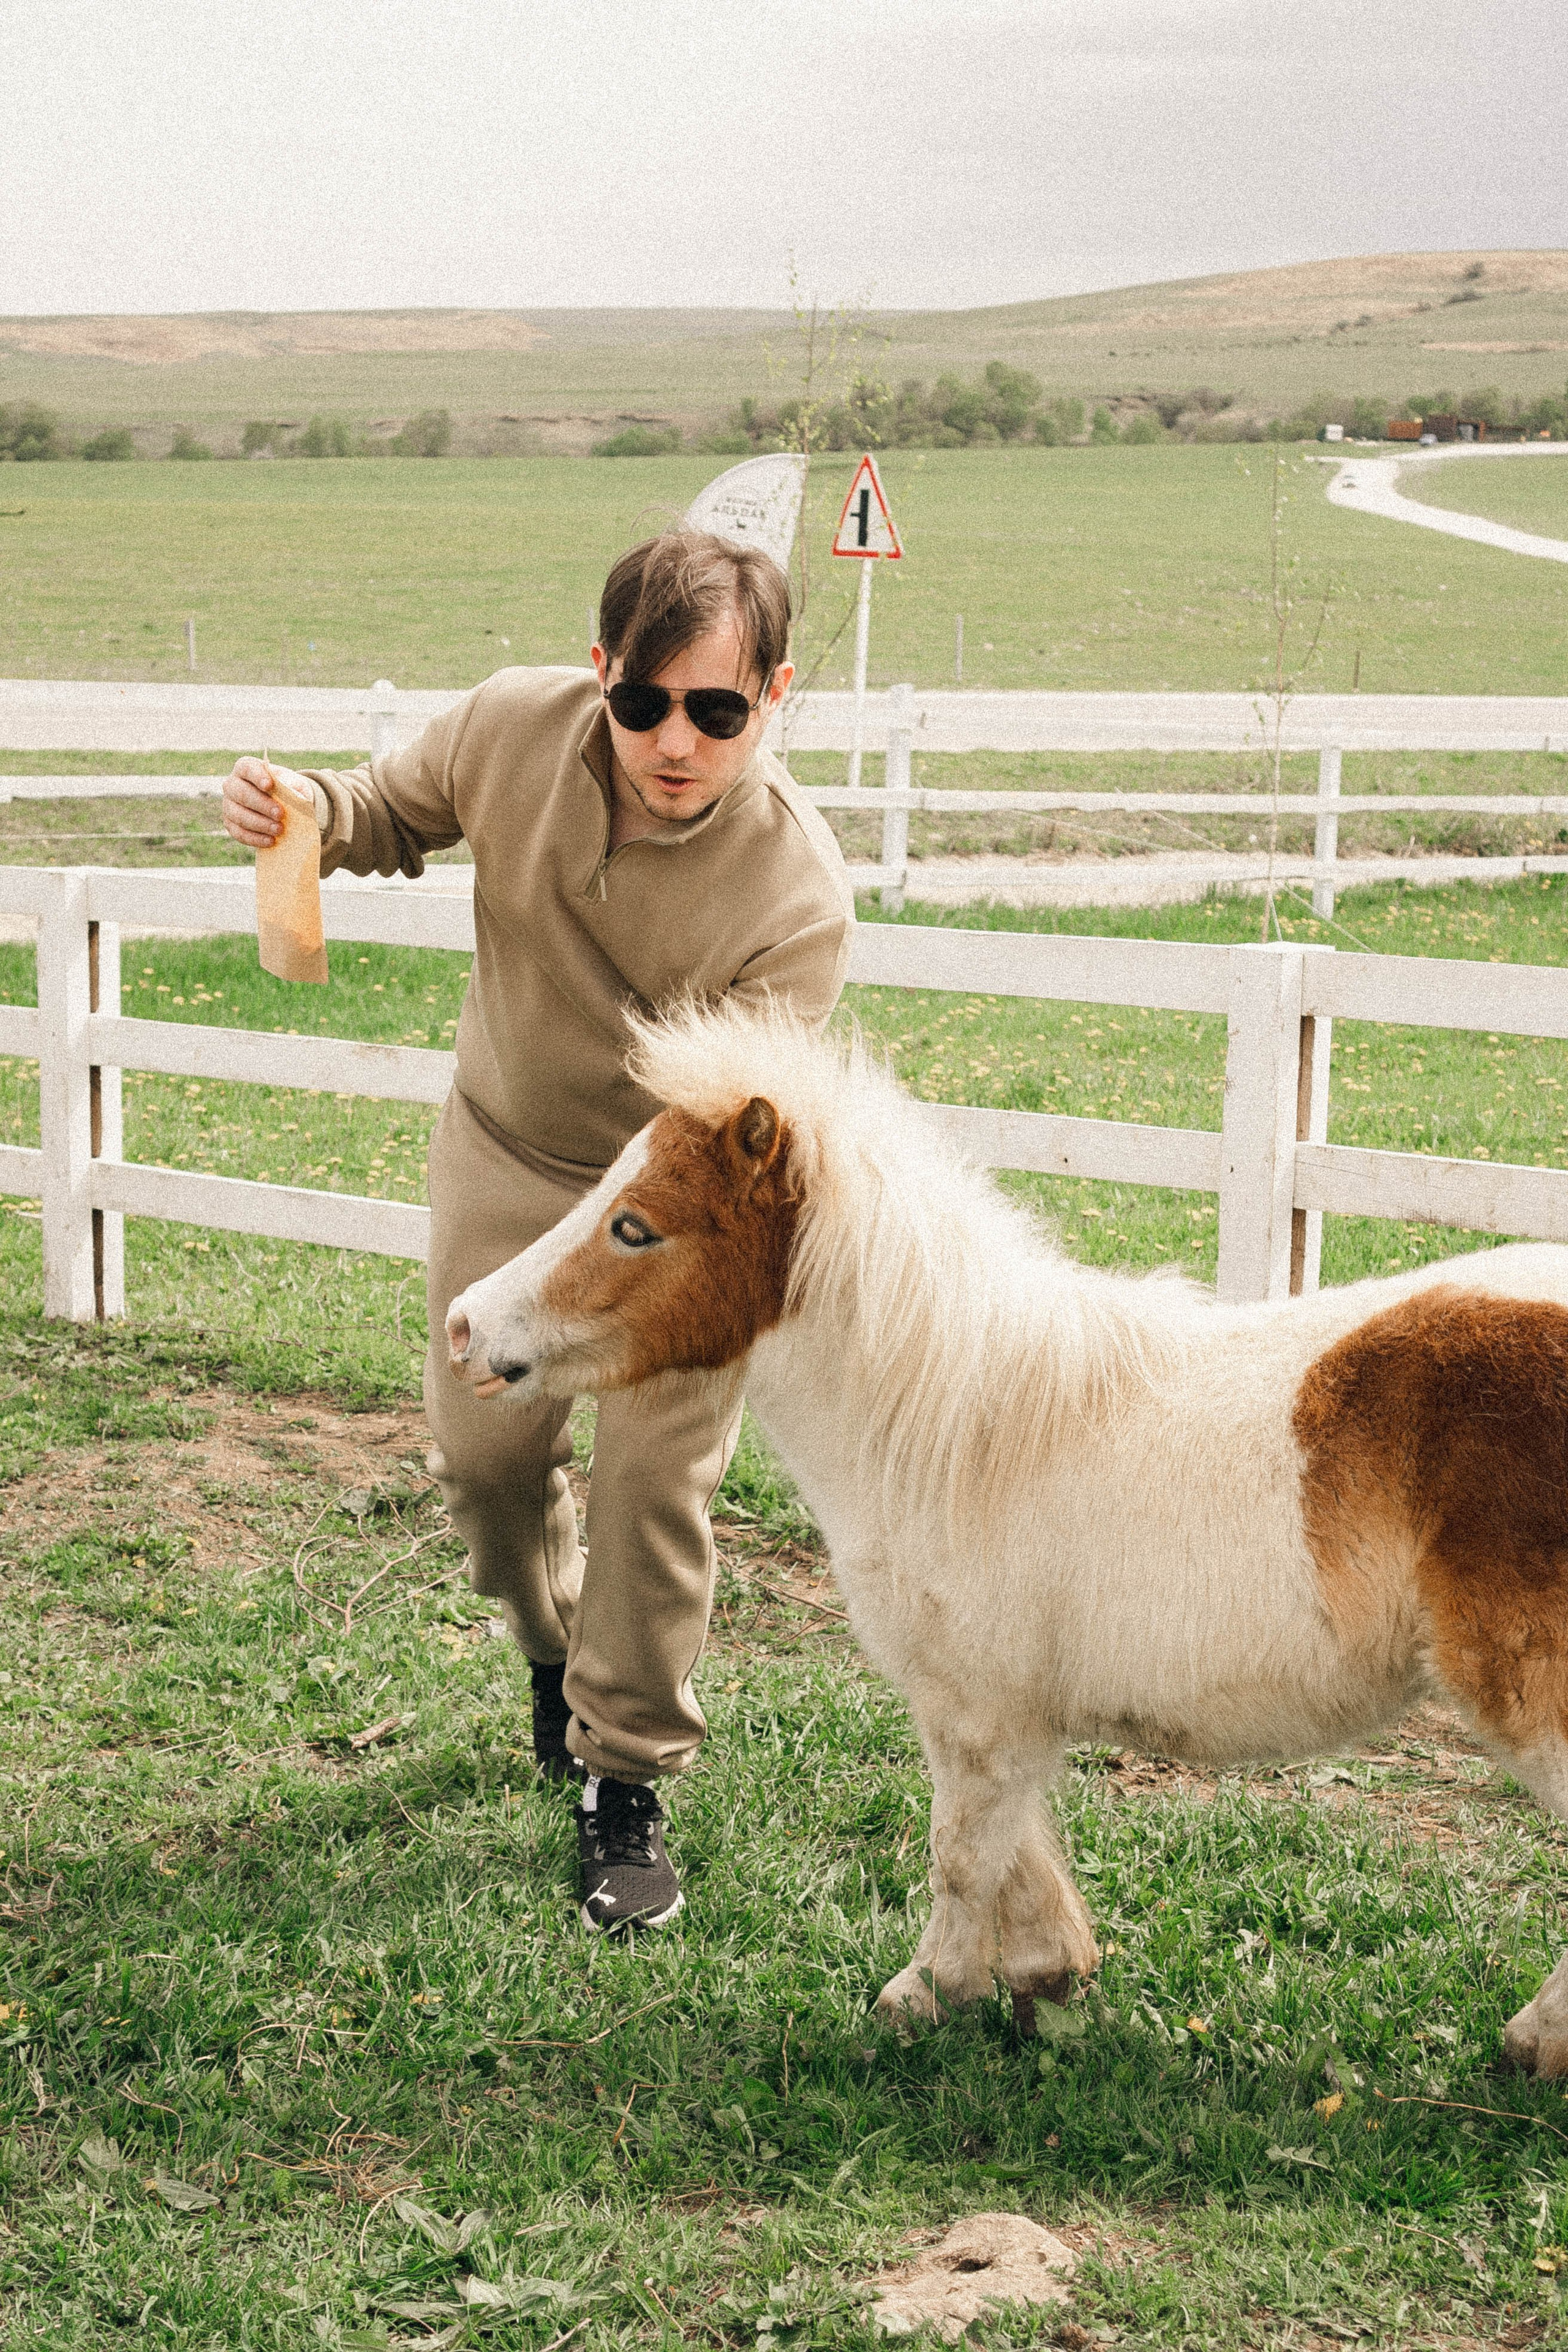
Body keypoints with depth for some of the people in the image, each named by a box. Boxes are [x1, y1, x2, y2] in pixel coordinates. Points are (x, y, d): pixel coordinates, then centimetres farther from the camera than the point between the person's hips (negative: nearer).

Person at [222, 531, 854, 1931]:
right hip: (504, 1159, 4)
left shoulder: (799, 897, -32)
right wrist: (311, 815, -22)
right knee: (484, 1446, 10)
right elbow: (400, 817, 1)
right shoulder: (513, 728, -22)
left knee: (654, 1474, -7)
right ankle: (555, 1646, 44)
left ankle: (627, 1786, 13)